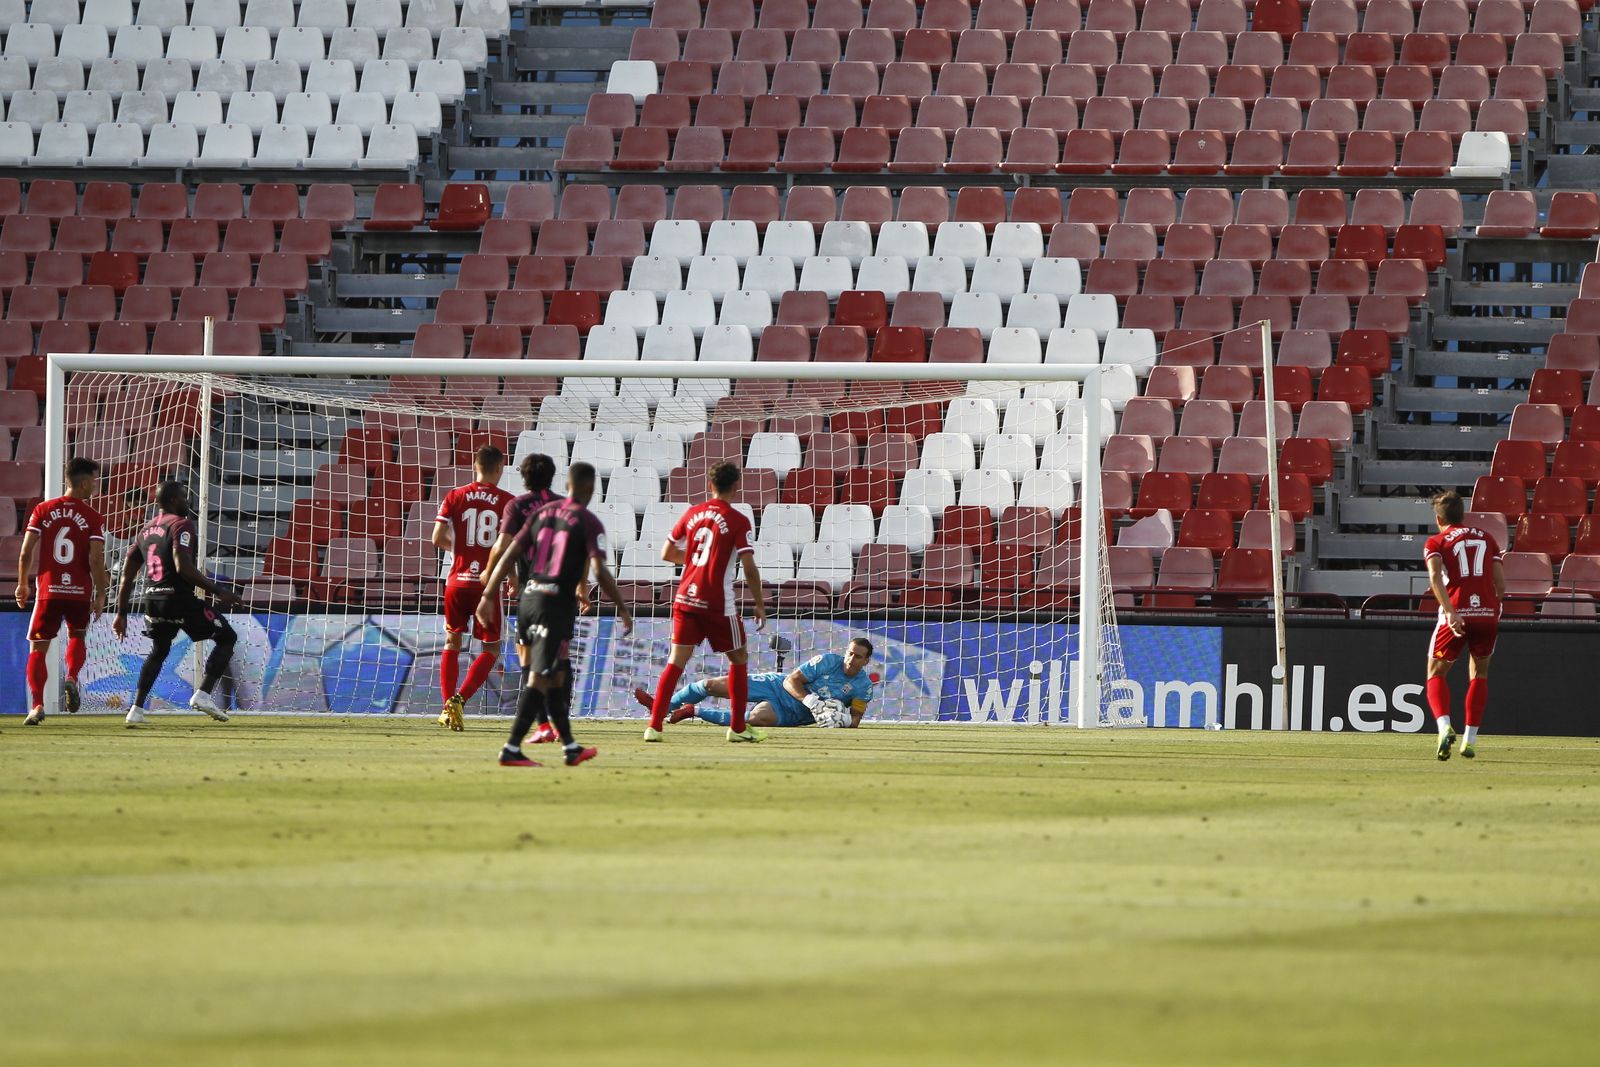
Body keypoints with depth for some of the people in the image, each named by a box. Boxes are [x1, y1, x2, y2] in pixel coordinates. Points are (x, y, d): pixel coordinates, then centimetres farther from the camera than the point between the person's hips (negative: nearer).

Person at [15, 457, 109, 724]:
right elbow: (96, 560, -11)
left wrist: (22, 584, 13)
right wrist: (100, 594, -1)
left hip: (48, 591, 0)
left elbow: (26, 552, -1)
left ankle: (37, 705, -6)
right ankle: (72, 677, -4)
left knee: (38, 648, 7)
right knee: (77, 637, 24)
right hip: (80, 592, 0)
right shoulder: (94, 519, -5)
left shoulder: (43, 511, 1)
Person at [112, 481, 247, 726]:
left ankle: (137, 710, 22)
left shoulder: (146, 530, 16)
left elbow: (127, 574, 16)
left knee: (159, 650, 29)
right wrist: (218, 591, -18)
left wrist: (121, 613, 22)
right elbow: (183, 567, -21)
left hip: (152, 601, 7)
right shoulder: (180, 525, -7)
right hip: (179, 598, -7)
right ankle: (203, 694, -7)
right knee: (227, 637, 6)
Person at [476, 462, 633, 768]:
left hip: (527, 598, 6)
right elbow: (599, 572, -15)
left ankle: (570, 747, 23)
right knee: (539, 678, -6)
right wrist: (623, 610, -7)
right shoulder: (588, 523, -7)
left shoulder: (543, 513, 11)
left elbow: (509, 555, 9)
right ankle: (512, 749, -12)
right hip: (556, 604, -6)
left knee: (557, 675, 16)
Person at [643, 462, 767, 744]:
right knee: (739, 660, 14)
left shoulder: (692, 514, 7)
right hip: (718, 602, -4)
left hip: (686, 598, 4)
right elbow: (749, 568, -11)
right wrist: (760, 604, -1)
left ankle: (654, 726, -7)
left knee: (675, 663, 3)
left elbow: (667, 554, 13)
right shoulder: (738, 521, -7)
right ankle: (738, 727, 17)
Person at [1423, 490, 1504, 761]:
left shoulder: (1436, 542, 8)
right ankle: (1470, 738, 13)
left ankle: (1444, 726, -16)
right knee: (1479, 675, 20)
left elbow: (1435, 576, -11)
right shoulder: (1486, 539, 18)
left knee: (1436, 674, 10)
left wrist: (1450, 611, -20)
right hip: (1488, 613, 3)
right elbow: (1500, 581, 10)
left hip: (1456, 615, -3)